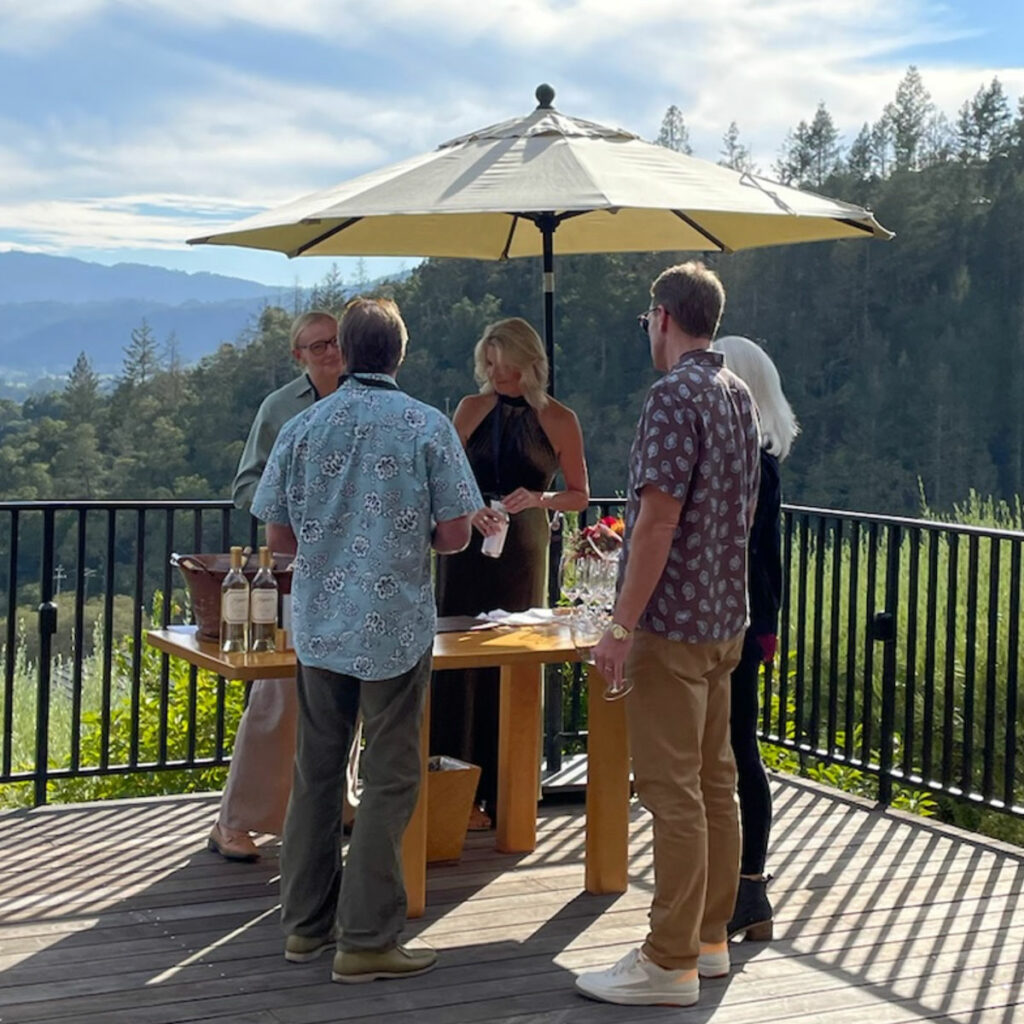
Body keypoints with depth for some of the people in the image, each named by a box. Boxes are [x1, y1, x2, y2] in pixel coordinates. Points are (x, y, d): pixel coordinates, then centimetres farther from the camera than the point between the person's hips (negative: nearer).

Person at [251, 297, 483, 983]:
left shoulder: (304, 427, 1)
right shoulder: (429, 428, -7)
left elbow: (279, 534, 4)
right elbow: (456, 533, -7)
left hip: (320, 622, 4)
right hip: (397, 625, -3)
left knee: (316, 773, 13)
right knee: (389, 780, 2)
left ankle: (306, 923, 21)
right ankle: (366, 939, 2)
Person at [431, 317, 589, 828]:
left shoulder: (558, 420, -1)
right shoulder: (472, 409, 4)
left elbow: (580, 495, 5)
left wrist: (539, 498, -14)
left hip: (523, 550, -1)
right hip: (468, 543, 1)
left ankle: (504, 794, 12)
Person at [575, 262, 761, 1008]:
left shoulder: (675, 396, -16)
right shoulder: (740, 395, 12)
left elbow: (658, 519, -22)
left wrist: (623, 624, -20)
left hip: (673, 621, -9)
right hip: (726, 619, 10)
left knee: (673, 792, -6)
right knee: (715, 783, 14)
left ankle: (671, 963, -1)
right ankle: (710, 939, 22)